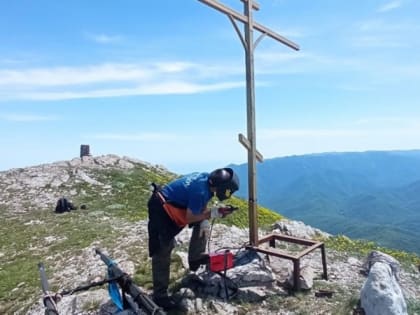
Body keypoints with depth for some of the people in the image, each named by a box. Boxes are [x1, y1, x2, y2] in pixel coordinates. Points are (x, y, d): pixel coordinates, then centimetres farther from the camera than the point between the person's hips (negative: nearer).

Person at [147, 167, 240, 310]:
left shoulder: (207, 180, -7)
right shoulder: (200, 191, -32)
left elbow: (202, 204, 8)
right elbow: (189, 218, -23)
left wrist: (204, 220, -3)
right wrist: (211, 214, -18)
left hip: (172, 204, 9)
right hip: (160, 208, -9)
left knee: (203, 225, 12)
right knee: (162, 253, -4)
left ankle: (196, 258, 22)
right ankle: (159, 295, 7)